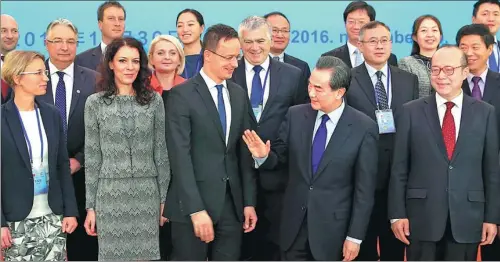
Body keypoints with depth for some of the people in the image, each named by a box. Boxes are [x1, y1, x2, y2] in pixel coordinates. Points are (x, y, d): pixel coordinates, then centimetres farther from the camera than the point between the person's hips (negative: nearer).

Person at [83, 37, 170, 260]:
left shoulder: (153, 100, 4)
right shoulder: (95, 103, 1)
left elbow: (161, 152, 6)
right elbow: (92, 157, 3)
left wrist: (164, 198, 3)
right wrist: (90, 206, 1)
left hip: (147, 194, 1)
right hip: (110, 194, -1)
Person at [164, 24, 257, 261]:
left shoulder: (239, 94, 11)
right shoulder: (182, 95, -9)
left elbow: (244, 151, 12)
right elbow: (180, 157, -14)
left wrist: (249, 201, 7)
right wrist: (196, 209, -19)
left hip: (232, 203, 5)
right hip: (193, 205, -5)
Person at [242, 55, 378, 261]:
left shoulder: (363, 128, -10)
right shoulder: (295, 115, -2)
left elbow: (364, 188, -8)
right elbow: (279, 158, 8)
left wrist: (355, 236, -7)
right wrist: (263, 156, -16)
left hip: (333, 228, -3)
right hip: (294, 223, 3)